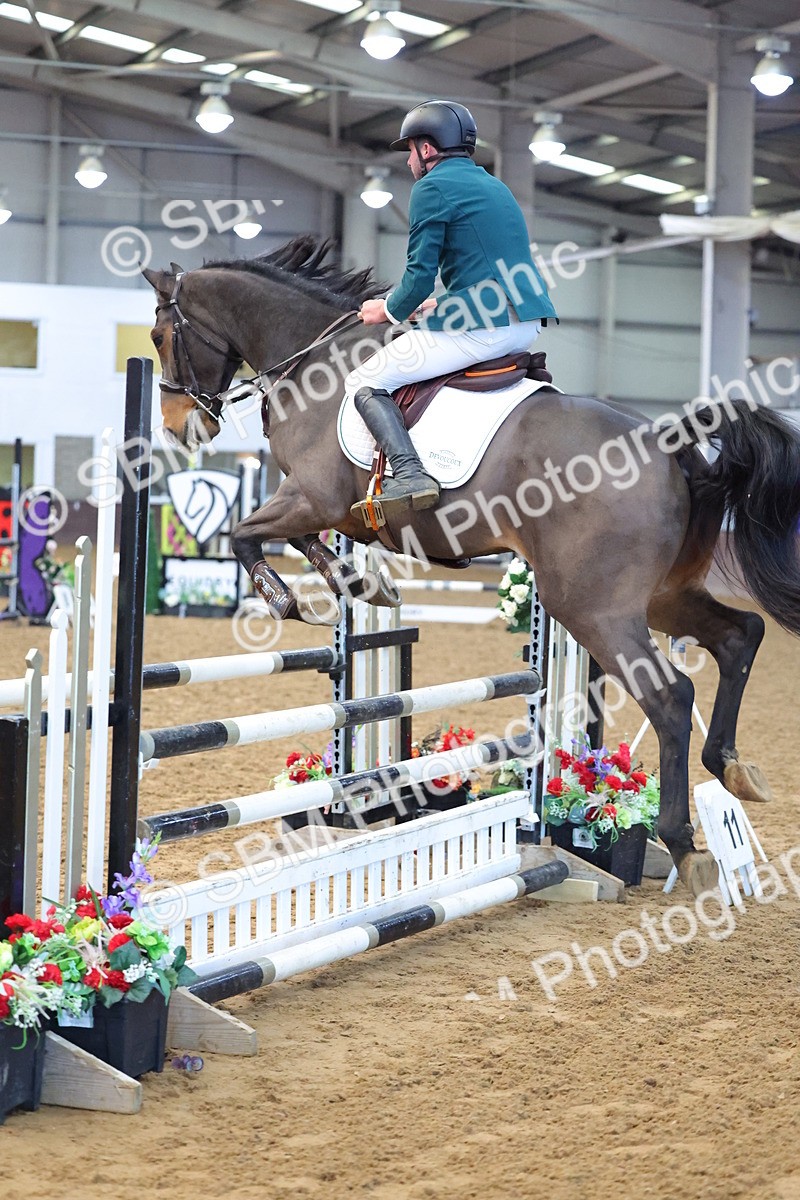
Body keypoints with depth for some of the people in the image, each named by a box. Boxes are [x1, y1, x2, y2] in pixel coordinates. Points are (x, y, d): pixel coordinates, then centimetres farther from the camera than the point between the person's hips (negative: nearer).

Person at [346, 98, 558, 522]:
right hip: (526, 325, 9)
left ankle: (409, 474, -24)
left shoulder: (432, 187, -4)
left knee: (364, 383, -4)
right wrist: (439, 305, 33)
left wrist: (391, 310, 9)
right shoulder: (495, 186, 23)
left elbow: (420, 274, -9)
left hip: (479, 329, -9)